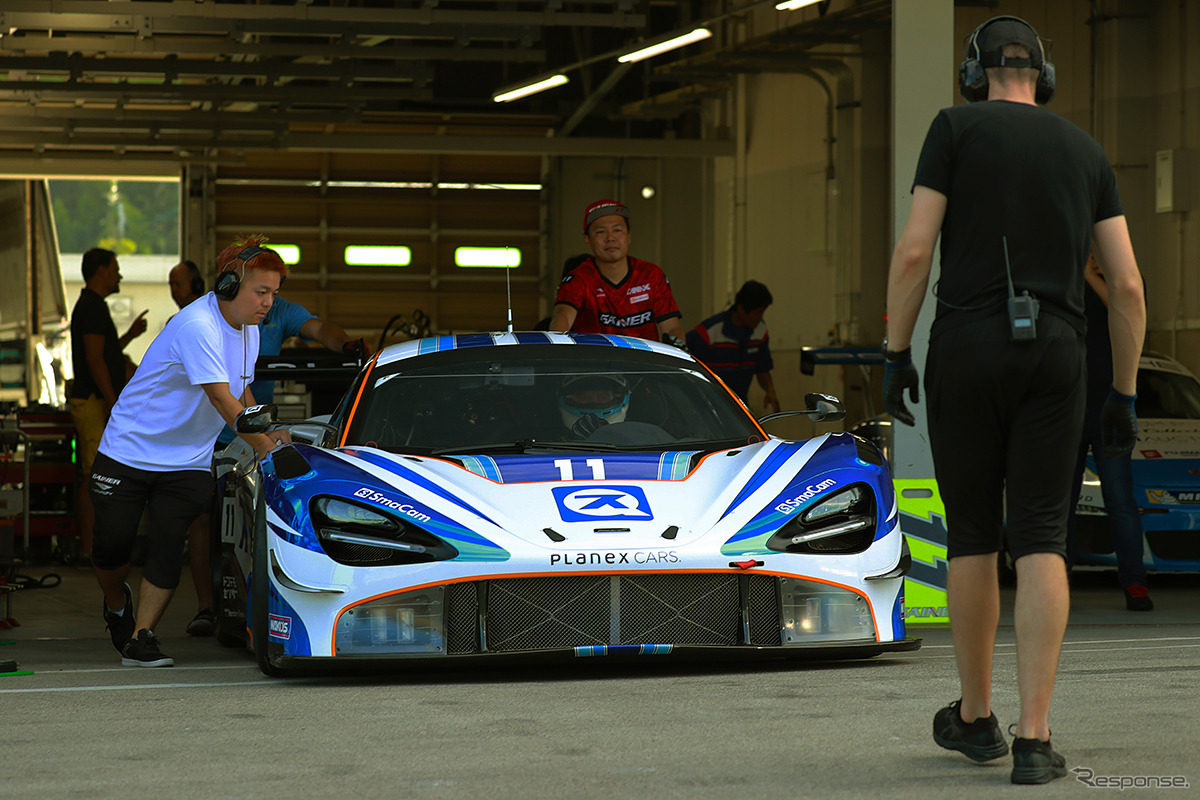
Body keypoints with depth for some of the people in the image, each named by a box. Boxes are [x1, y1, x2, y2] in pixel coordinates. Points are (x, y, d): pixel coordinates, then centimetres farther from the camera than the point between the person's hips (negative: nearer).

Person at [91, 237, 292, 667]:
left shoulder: (248, 330, 4)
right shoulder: (197, 326, -25)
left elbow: (242, 393, 20)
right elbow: (221, 399, -28)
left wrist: (266, 433, 4)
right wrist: (264, 446, -28)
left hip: (187, 462, 6)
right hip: (129, 450, -6)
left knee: (169, 546, -10)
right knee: (112, 548, -2)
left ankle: (140, 638, -5)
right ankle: (117, 604, 29)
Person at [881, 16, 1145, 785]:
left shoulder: (956, 128, 3)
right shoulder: (1087, 152, 14)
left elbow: (914, 249, -7)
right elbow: (1128, 284, 8)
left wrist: (895, 354, 0)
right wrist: (1125, 394, 13)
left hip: (968, 349, -2)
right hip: (1055, 354, 2)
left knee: (974, 536, 11)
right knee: (1041, 543, -1)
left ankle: (975, 717, 23)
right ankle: (1034, 738, -11)